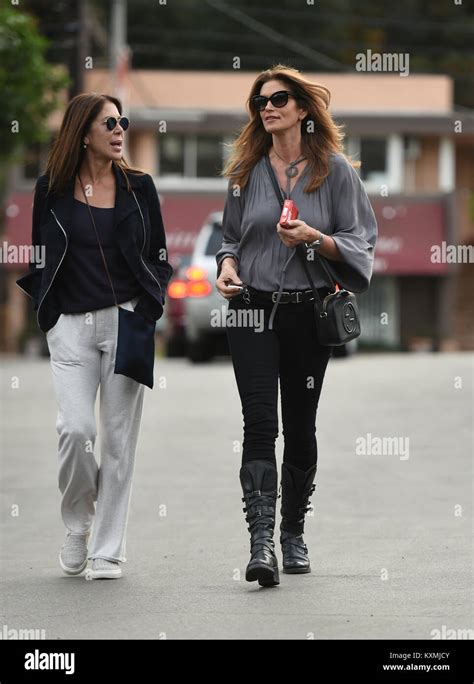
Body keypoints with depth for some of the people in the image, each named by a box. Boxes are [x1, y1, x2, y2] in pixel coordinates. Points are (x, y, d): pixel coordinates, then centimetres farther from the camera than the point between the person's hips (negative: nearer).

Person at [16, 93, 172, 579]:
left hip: (127, 321, 1)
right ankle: (77, 523, 12)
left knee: (119, 436, 0)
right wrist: (48, 313, 4)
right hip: (71, 324, -1)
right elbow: (38, 260, 12)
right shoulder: (52, 189, 4)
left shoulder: (137, 187, 7)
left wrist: (149, 311, 2)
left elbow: (159, 258, 13)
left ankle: (108, 551, 6)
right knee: (76, 427, -15)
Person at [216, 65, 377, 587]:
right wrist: (227, 266, -2)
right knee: (260, 423, -11)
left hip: (309, 311, -1)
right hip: (253, 309, 1)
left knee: (300, 426, 6)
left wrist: (314, 238, -16)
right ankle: (261, 542, -18)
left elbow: (359, 243, 1)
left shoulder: (334, 170, 1)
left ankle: (293, 532, 23)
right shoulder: (246, 171, 8)